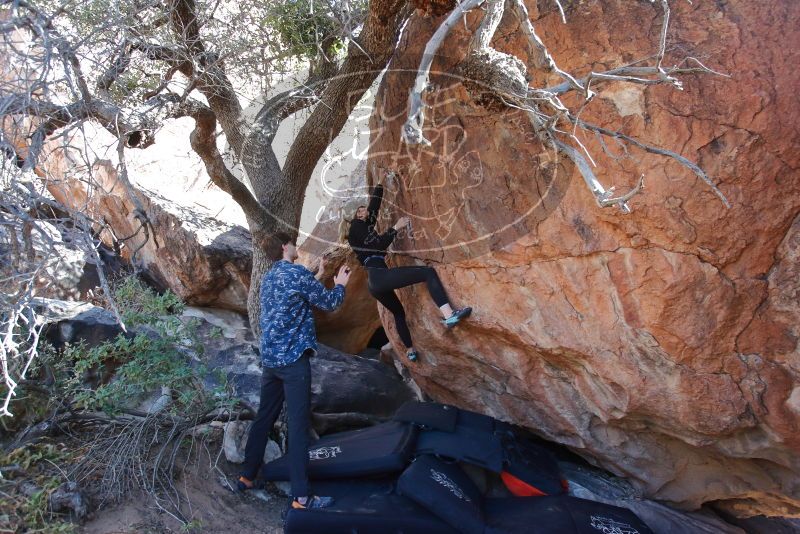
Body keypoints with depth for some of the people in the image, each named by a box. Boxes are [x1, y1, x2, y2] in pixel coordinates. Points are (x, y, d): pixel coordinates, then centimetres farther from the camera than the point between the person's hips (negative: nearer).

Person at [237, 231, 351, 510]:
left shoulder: (268, 278, 15)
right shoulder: (298, 273, -10)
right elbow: (329, 303, -3)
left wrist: (318, 275, 33)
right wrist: (340, 284, 14)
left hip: (269, 359, 8)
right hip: (293, 359, -8)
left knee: (264, 418, 18)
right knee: (298, 425, -6)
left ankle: (247, 476, 29)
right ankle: (301, 496, -3)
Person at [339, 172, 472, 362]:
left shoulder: (362, 225, 25)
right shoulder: (357, 226, 0)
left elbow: (374, 205, 31)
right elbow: (380, 244, -11)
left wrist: (380, 185, 35)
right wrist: (396, 227, -4)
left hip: (375, 282, 11)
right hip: (381, 276, -11)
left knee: (398, 312, 28)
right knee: (428, 272, -15)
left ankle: (410, 351, 36)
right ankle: (448, 315, -33)